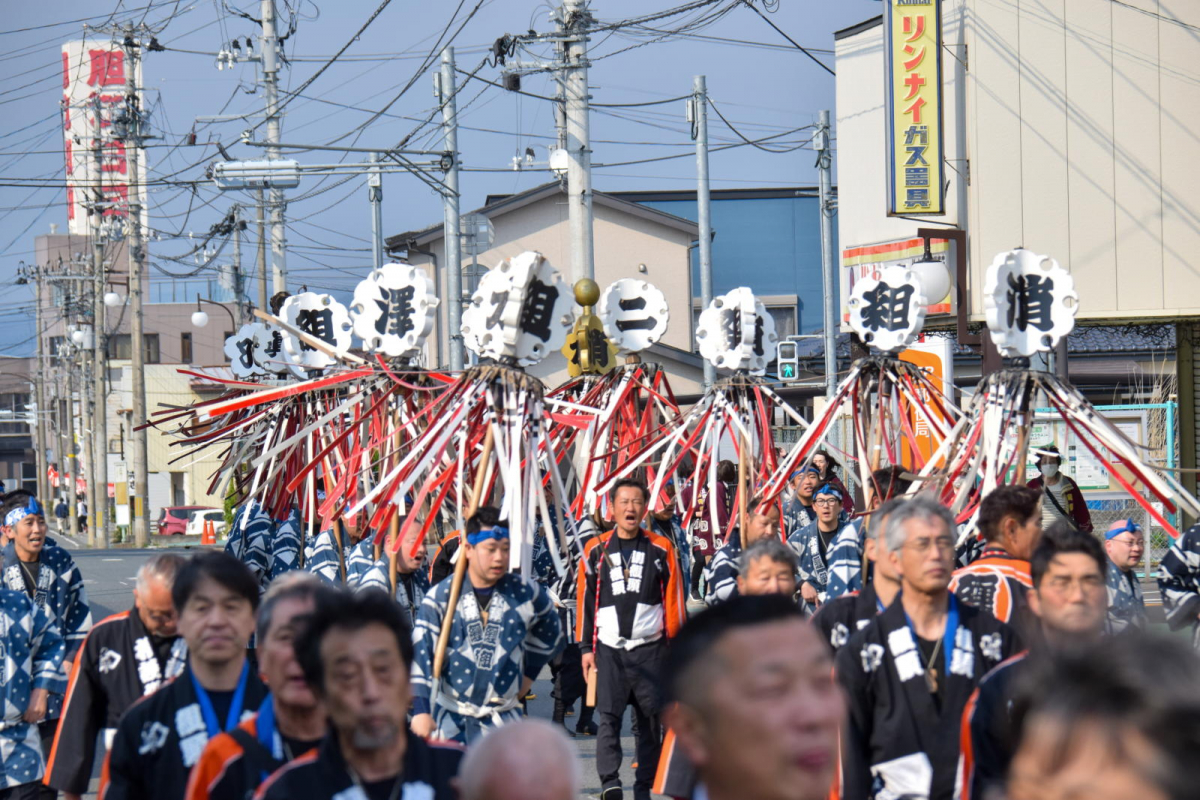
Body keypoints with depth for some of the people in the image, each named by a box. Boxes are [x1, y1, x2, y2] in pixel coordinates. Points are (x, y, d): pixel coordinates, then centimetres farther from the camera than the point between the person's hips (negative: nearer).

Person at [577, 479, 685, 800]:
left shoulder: (661, 549, 6)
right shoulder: (596, 550, 7)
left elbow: (674, 599, 7)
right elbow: (585, 601, 10)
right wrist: (586, 648, 5)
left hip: (650, 648, 0)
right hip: (609, 649, 0)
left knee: (651, 718, 3)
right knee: (609, 716, -10)